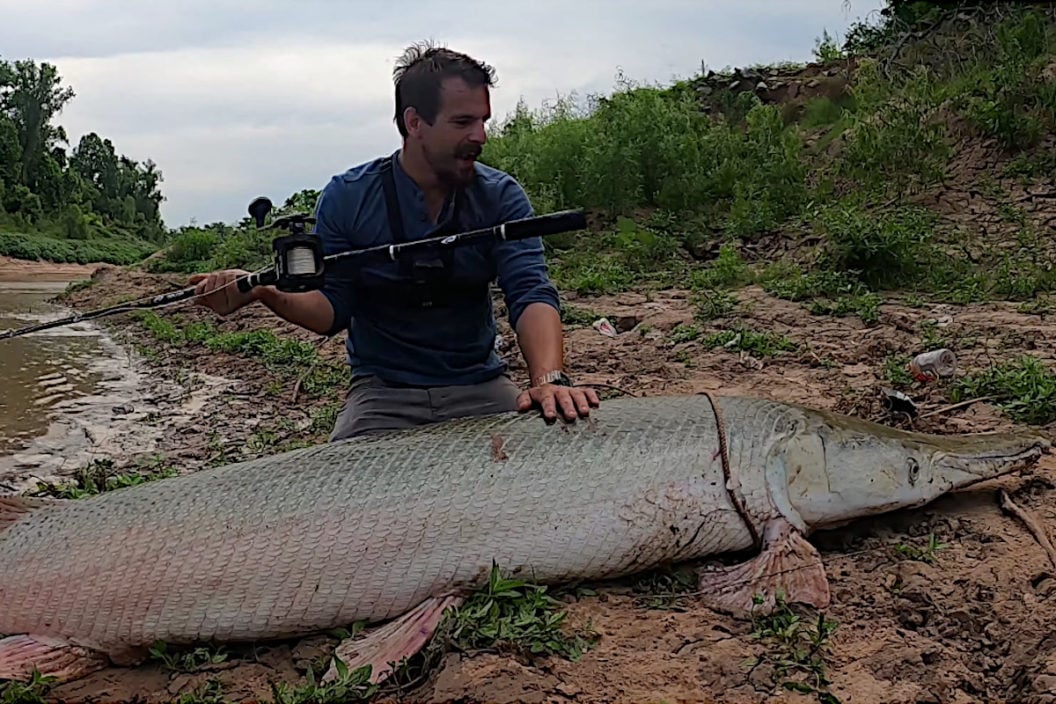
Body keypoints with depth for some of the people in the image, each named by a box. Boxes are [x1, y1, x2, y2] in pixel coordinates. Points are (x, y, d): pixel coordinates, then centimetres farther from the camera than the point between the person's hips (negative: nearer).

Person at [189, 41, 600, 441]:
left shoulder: (501, 197, -3)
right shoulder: (346, 198, -4)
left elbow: (531, 295, -15)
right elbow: (334, 308, -1)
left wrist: (550, 379, -35)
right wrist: (266, 294, -23)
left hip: (480, 384, 1)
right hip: (383, 392, 0)